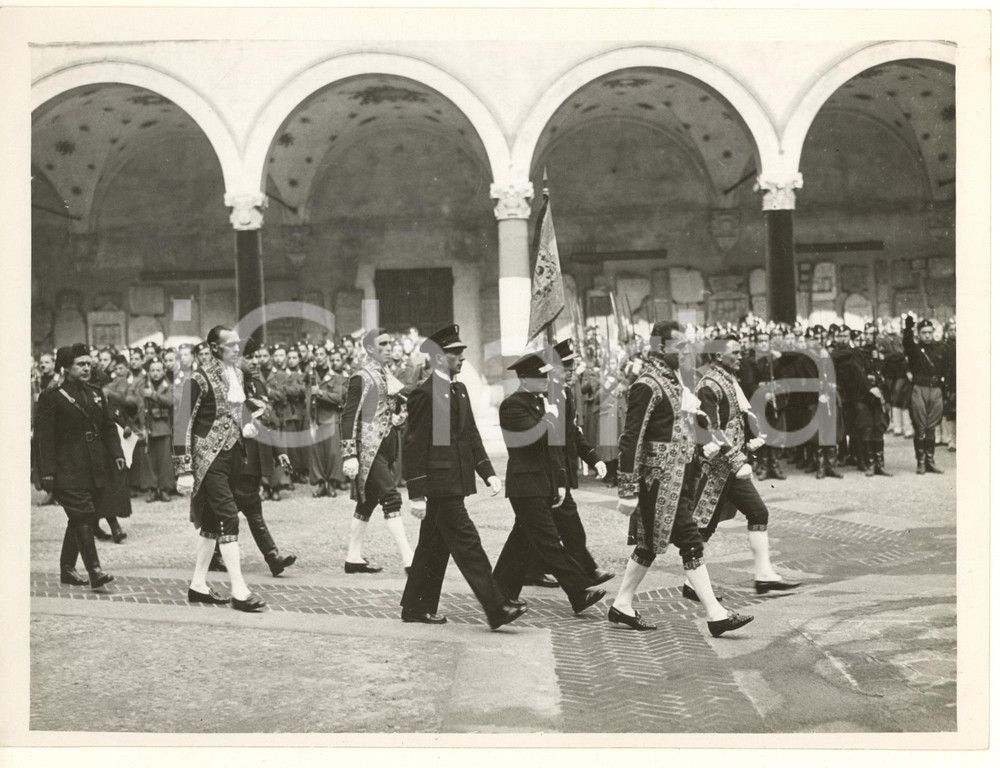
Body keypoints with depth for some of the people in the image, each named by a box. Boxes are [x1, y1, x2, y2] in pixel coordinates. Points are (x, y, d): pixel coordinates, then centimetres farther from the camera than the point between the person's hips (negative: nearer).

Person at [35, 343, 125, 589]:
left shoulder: (96, 394, 15)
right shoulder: (51, 397, -3)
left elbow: (109, 428, 16)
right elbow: (45, 437, -6)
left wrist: (117, 454, 0)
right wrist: (48, 472, -12)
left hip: (96, 470, 6)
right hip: (69, 471, -6)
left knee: (80, 520, 11)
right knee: (83, 517, -13)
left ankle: (67, 568, 22)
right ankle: (94, 571, -14)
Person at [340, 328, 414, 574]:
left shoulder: (387, 377, 14)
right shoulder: (362, 377, -10)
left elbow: (404, 403, 26)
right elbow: (349, 416, -14)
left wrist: (400, 416, 3)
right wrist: (349, 455, -19)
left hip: (387, 447, 9)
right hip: (370, 448, -9)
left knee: (368, 501, 13)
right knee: (391, 498, -14)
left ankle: (353, 558, 22)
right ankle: (408, 559, -16)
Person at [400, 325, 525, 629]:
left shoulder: (459, 390, 14)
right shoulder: (424, 394, -14)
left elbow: (472, 435, 17)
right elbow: (413, 447, -15)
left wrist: (487, 472, 7)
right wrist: (417, 494, -17)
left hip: (454, 483, 9)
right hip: (439, 485, -9)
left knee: (435, 547, 15)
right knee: (467, 544, -6)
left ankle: (416, 607, 25)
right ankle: (496, 608, -3)